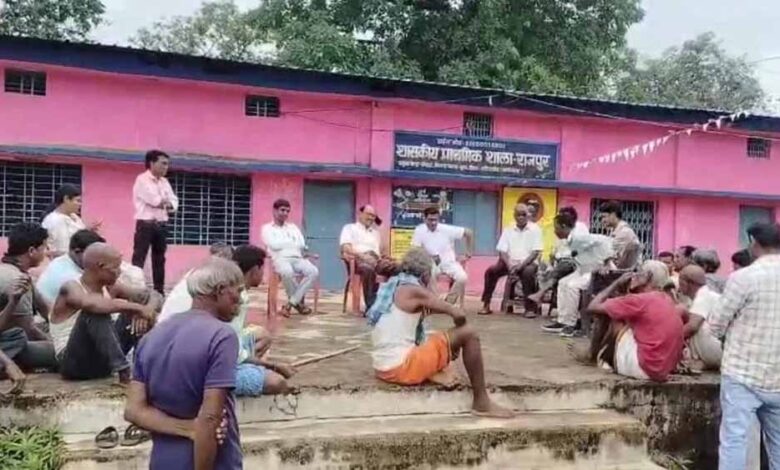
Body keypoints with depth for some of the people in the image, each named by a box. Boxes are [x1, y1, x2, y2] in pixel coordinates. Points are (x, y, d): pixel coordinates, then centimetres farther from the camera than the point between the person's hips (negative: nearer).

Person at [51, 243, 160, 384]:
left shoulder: (110, 289, 6)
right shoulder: (71, 288, -14)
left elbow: (155, 297, 7)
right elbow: (91, 304, -39)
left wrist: (146, 310, -17)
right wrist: (138, 307, -36)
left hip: (103, 361, 7)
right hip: (75, 363, -7)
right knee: (95, 312, -30)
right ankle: (123, 371, -37)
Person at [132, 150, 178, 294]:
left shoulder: (165, 182, 16)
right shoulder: (142, 180, -7)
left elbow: (174, 202, 10)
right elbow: (154, 200, -17)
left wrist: (167, 204, -11)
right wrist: (165, 202, 1)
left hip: (162, 225, 7)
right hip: (146, 224, -7)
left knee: (159, 260, 10)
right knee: (139, 259, -7)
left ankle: (159, 291, 16)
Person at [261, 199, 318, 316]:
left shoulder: (293, 227, 26)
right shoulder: (267, 228, 13)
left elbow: (302, 244, 11)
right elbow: (274, 245, -5)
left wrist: (283, 243, 0)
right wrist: (293, 243, 5)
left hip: (297, 258, 4)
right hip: (280, 259, -4)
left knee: (313, 271, -28)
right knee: (287, 272, -40)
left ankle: (291, 303, -23)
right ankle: (299, 302, -14)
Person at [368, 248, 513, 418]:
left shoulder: (391, 287, 15)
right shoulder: (415, 290, -10)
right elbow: (458, 315, -10)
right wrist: (457, 336, 10)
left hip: (383, 368, 10)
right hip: (400, 367, -10)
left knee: (432, 339, 35)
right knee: (468, 334, -7)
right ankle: (481, 403, -4)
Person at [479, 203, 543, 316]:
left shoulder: (535, 229, -1)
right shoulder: (508, 230, 8)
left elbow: (536, 252, -8)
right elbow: (502, 251, 1)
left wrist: (521, 265, -21)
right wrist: (510, 266, -18)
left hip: (528, 263, -3)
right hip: (510, 263, 3)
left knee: (528, 272, -37)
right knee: (491, 271, -20)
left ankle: (531, 308, -26)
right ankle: (486, 305, -12)